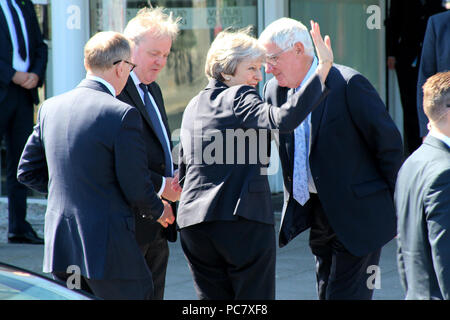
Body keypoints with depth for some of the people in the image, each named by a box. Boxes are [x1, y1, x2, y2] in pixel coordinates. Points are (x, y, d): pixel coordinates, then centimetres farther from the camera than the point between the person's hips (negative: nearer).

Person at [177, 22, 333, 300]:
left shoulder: (193, 106, 17)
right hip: (244, 221, -7)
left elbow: (184, 171, 20)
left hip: (194, 225, 7)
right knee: (256, 298, 0)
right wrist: (323, 69, -26)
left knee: (212, 298, 9)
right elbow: (284, 120, -27)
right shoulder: (240, 98, -8)